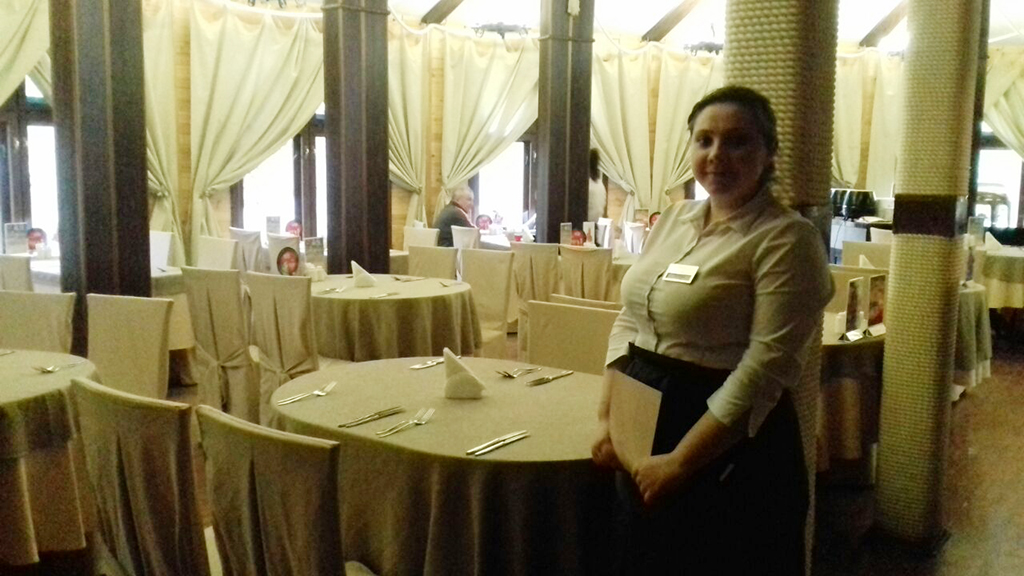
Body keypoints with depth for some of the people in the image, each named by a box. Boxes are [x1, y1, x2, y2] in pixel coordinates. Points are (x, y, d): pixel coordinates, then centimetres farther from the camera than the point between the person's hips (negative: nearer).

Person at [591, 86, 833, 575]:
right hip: (643, 436, 7)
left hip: (727, 452, -7)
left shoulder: (787, 239, -15)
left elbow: (765, 370, -21)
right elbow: (629, 322, 9)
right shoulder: (674, 218, 7)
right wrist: (606, 419, -1)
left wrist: (680, 461, -20)